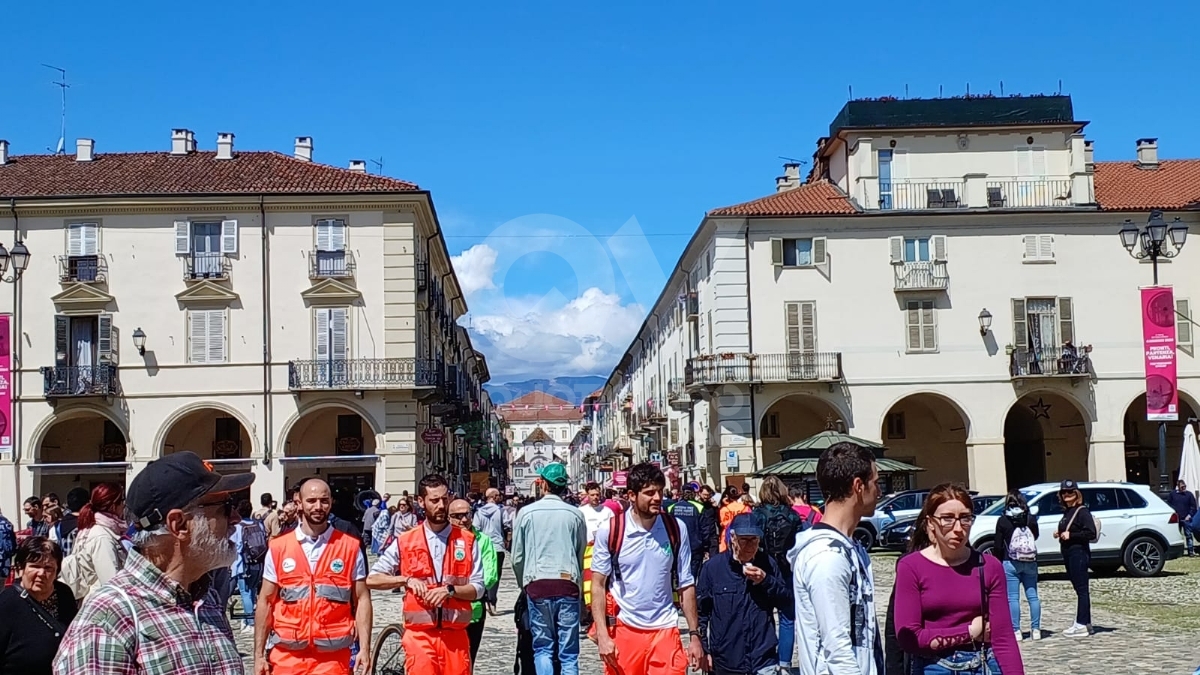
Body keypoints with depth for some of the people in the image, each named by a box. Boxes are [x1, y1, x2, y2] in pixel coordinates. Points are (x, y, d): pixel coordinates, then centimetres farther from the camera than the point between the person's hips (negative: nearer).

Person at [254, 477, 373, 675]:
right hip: (286, 656, 1)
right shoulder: (278, 548, 3)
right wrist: (259, 655, 3)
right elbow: (266, 602, 6)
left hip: (333, 657, -1)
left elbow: (362, 600, 1)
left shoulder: (350, 547, 0)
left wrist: (365, 649, -7)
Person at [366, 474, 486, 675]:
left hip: (455, 636, 1)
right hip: (419, 636, -1)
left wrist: (450, 590, -16)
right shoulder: (405, 542, 5)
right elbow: (372, 578, 5)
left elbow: (478, 588, 2)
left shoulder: (467, 541, 4)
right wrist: (406, 580, -9)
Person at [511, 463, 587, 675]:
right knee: (569, 653, 4)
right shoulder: (575, 514, 2)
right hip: (568, 584, 0)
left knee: (543, 648, 8)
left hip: (537, 584, 0)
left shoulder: (526, 512, 1)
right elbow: (582, 556, 6)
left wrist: (525, 585, 19)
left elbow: (517, 557, 5)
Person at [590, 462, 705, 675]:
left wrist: (695, 635, 2)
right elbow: (598, 585, -2)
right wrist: (602, 635, -9)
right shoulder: (609, 530, -6)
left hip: (664, 629, 1)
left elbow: (686, 585, 5)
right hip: (623, 629, -1)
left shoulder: (675, 529, -1)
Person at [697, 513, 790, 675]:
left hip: (764, 658, 0)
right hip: (726, 660, 0)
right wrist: (705, 650, -1)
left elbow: (787, 599, 5)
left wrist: (766, 581, -12)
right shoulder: (713, 566, -4)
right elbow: (701, 610, 0)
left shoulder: (767, 563, 1)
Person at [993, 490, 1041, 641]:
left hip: (1010, 563, -3)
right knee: (1033, 596, 9)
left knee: (1013, 598, -1)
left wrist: (997, 562, 5)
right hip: (1030, 562, 3)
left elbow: (998, 545, -5)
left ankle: (1016, 631, -3)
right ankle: (1036, 629, 10)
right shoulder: (1030, 518, 1)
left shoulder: (1002, 520, -6)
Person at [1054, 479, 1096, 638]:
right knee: (1080, 589, 12)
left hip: (1079, 553, -9)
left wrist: (1070, 535, -18)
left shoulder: (1082, 511, -10)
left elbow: (1091, 533, -18)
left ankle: (1081, 625, -9)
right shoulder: (1067, 512, 16)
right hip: (1068, 554, 9)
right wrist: (1059, 533, 9)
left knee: (1082, 589, -8)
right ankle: (1086, 623, 17)